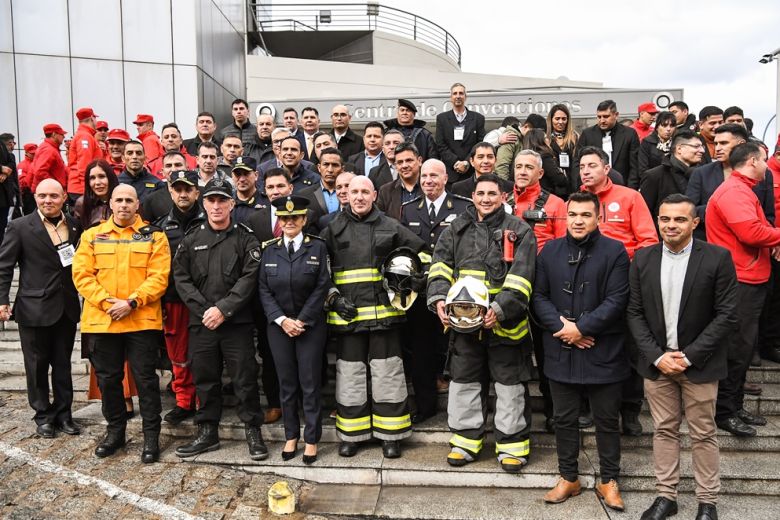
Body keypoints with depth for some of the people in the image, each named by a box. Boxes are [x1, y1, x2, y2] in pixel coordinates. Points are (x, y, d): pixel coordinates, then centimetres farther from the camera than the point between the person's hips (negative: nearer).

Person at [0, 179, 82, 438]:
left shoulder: (75, 226, 6)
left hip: (67, 308, 3)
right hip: (34, 308, -3)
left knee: (63, 364, 13)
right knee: (37, 366, 9)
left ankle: (63, 413, 25)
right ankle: (44, 415, 23)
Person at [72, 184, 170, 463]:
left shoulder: (154, 236, 1)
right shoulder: (92, 236, 8)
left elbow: (159, 277, -7)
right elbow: (82, 275, 1)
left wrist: (132, 302, -16)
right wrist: (106, 302, -12)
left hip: (142, 320, -3)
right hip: (101, 320, 3)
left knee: (145, 378, 2)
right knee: (108, 378, 13)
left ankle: (151, 435, 14)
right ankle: (115, 430, 30)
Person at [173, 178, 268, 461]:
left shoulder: (245, 238, 0)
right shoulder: (191, 240, 9)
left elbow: (249, 278, -8)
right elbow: (181, 278, 4)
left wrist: (223, 309, -15)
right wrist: (203, 309, -8)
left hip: (237, 322, -3)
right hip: (201, 322, 3)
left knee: (245, 378, 2)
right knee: (205, 379, 12)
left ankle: (253, 431, 17)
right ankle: (208, 432, 26)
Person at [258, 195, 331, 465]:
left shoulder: (317, 247, -2)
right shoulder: (270, 250, 5)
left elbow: (322, 287, -7)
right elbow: (264, 290, 2)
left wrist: (302, 320, -12)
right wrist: (282, 320, -10)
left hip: (310, 325, -2)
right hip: (279, 326, 3)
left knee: (310, 384, 3)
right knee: (286, 384, 10)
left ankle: (311, 439, 16)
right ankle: (291, 436, 24)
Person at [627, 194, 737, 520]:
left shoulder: (717, 258, -7)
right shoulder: (643, 259, 1)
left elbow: (727, 315, -9)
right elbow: (634, 312, 2)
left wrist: (689, 356, -13)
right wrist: (657, 356, -8)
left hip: (699, 364, -2)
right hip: (656, 362, 2)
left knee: (703, 434, 10)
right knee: (663, 430, 13)